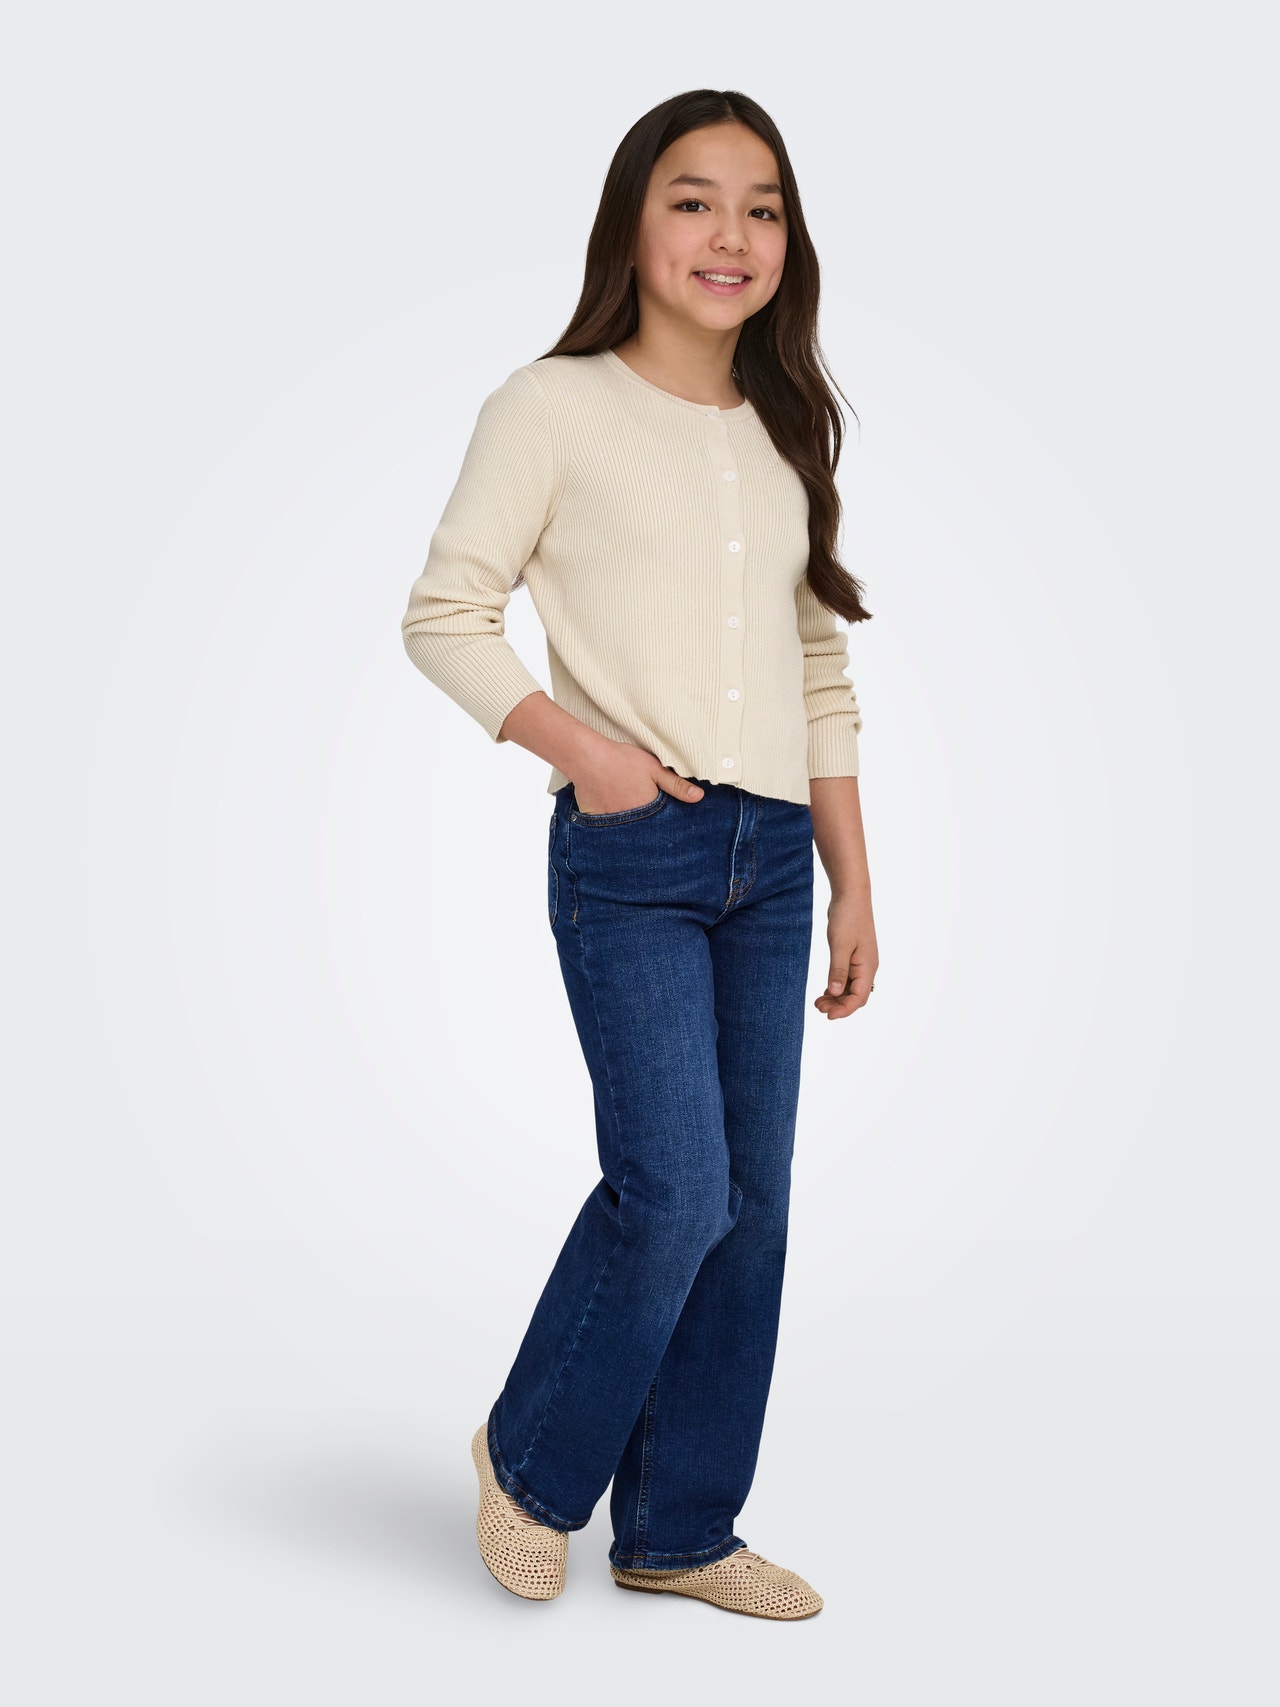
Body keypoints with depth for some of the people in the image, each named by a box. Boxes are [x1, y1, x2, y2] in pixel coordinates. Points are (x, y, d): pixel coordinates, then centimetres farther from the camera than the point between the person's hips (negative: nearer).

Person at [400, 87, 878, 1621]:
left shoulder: (789, 435, 15)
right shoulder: (556, 407, -1)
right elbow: (443, 614, -2)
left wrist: (853, 882, 14)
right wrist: (574, 743, -16)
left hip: (772, 861, 6)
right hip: (631, 857, -6)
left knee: (752, 1204, 7)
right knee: (676, 1189, -12)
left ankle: (679, 1529, 22)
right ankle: (533, 1457, 16)